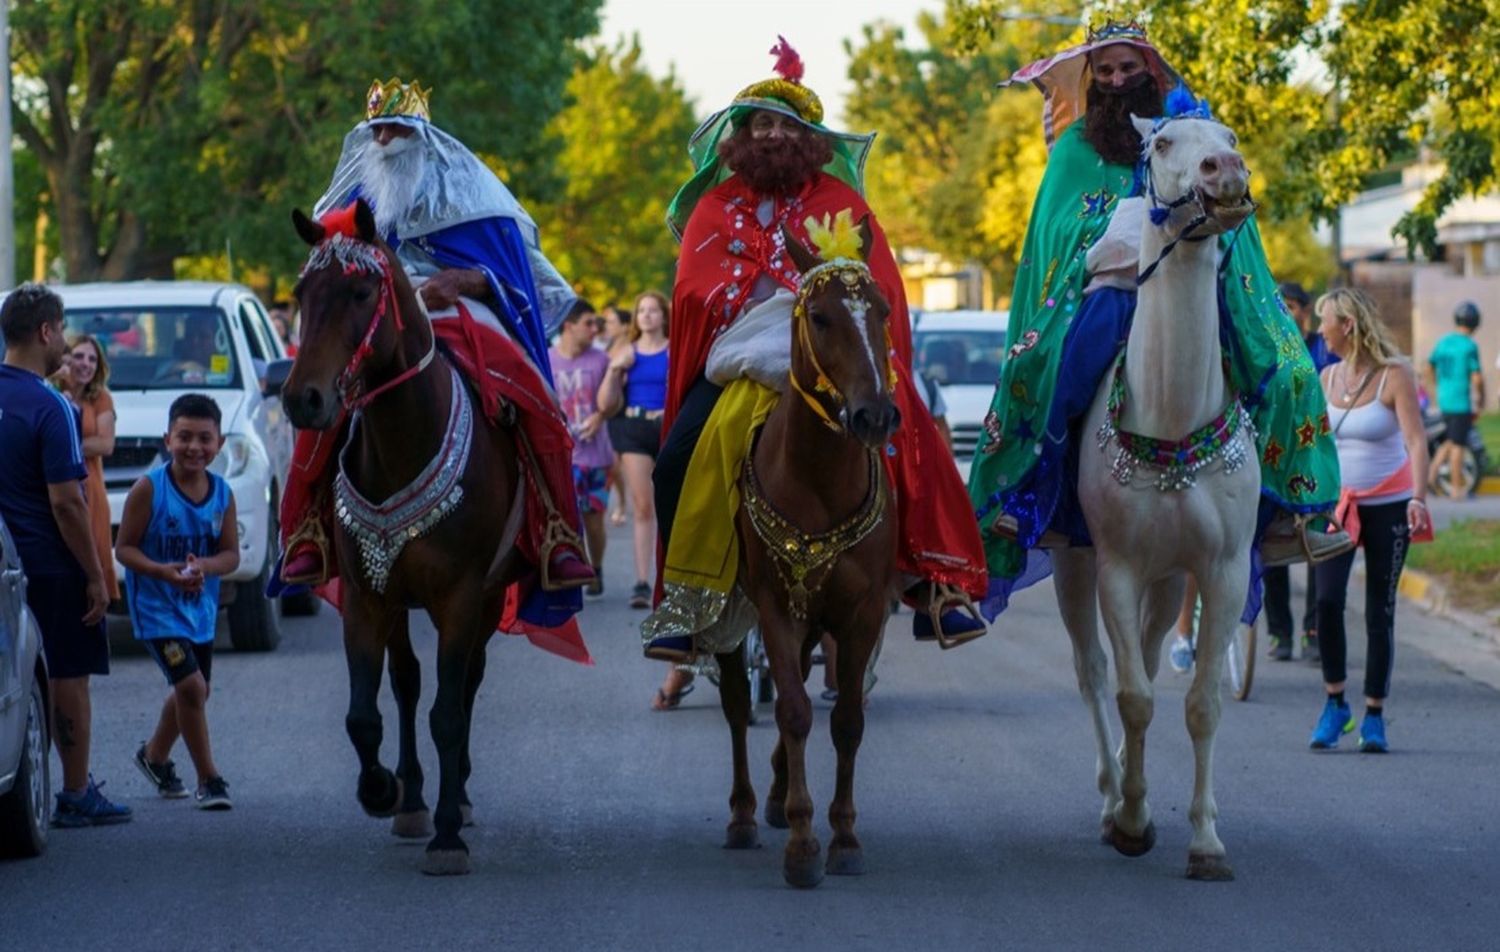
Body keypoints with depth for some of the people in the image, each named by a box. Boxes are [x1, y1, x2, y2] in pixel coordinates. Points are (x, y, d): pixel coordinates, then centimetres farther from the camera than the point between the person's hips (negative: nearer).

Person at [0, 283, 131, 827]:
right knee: (68, 680, 3)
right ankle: (77, 796, 9)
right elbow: (66, 503, -19)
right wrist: (95, 575, -13)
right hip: (52, 569, -7)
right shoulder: (49, 408, -17)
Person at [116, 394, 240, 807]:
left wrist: (205, 567, -22)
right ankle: (209, 778, -5)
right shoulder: (149, 489, -15)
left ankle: (155, 755, 46)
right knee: (190, 685, -17)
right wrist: (162, 571, -29)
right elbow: (124, 547, -13)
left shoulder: (222, 493, -2)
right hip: (157, 606, -6)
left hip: (201, 606, 6)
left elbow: (231, 554, 0)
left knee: (194, 691, 20)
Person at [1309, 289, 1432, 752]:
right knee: (1327, 599, -14)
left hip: (1388, 505, -3)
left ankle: (1374, 716, 8)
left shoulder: (1394, 375, -9)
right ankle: (1334, 703, -1)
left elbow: (1415, 439, -17)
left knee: (1380, 611, 0)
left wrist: (1418, 497, -30)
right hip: (1339, 503, 3)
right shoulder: (1327, 378, 5)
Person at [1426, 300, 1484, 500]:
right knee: (1458, 445, 0)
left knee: (1450, 440, 20)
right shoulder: (1469, 346, -15)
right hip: (1462, 401, -7)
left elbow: (1430, 369, 17)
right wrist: (1481, 399, 0)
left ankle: (1432, 472, 6)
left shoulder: (1442, 342, 6)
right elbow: (1477, 378, -16)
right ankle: (1457, 487, 6)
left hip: (1444, 401, 7)